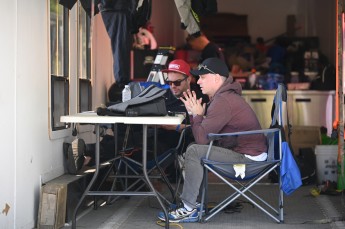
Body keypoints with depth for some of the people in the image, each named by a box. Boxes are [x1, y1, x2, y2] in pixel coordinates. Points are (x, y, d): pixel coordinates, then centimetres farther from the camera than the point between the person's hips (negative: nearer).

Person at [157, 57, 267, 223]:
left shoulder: (223, 102, -21)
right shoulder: (223, 96, 12)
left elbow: (202, 138, -22)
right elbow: (204, 135, 14)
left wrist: (197, 114, -6)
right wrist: (193, 112, 2)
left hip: (248, 157, -11)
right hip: (245, 151, 11)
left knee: (194, 151, -17)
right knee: (196, 147, 17)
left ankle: (189, 209, -9)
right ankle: (191, 201, 14)